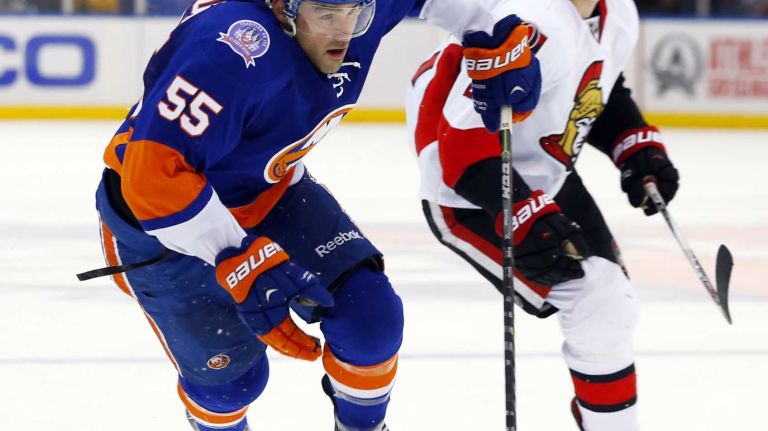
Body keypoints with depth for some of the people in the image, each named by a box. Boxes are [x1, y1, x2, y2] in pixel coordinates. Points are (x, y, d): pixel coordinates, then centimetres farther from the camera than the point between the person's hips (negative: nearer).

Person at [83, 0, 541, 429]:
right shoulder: (231, 50, -41)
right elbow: (155, 170, -42)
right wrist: (237, 261, -41)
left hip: (269, 188, 6)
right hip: (160, 222, -6)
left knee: (369, 309, -5)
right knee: (228, 372, 1)